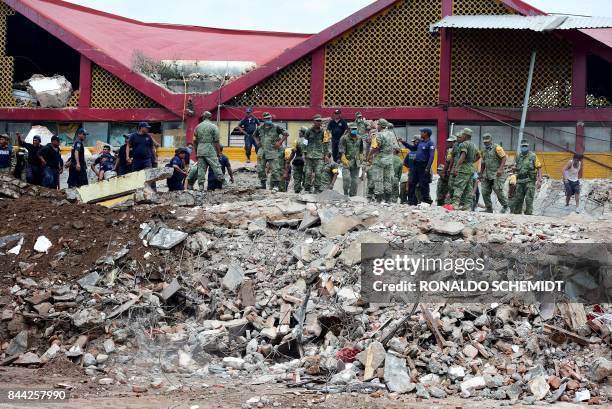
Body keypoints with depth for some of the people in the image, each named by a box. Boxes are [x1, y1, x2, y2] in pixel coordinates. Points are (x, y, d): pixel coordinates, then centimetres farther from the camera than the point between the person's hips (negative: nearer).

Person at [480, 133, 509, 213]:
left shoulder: (497, 148, -8)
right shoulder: (484, 150, 16)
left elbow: (504, 157, -16)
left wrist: (500, 169, -27)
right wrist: (481, 174, 23)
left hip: (497, 174, -7)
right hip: (487, 175, 7)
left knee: (498, 190, -14)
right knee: (485, 192, 2)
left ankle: (505, 206, 5)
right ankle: (489, 210, 9)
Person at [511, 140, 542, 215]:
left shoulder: (533, 156, -1)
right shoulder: (518, 157, 13)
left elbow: (539, 168, -3)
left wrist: (539, 181, -11)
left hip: (530, 181, -5)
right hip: (520, 181, 5)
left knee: (529, 199, -8)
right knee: (518, 199, 6)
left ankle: (528, 214, -4)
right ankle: (516, 214, 14)